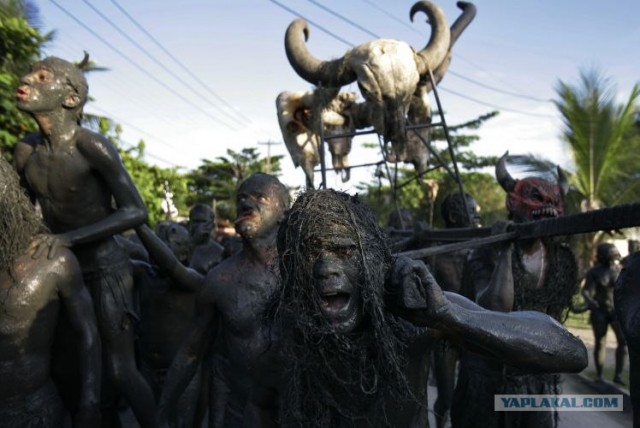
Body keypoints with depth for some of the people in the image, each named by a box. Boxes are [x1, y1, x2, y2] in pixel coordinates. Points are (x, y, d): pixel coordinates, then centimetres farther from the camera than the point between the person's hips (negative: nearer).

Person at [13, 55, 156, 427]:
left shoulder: (92, 146, -19)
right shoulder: (25, 151, -1)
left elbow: (136, 211, -22)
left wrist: (69, 238, -28)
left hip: (105, 269, -6)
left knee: (120, 371, -4)